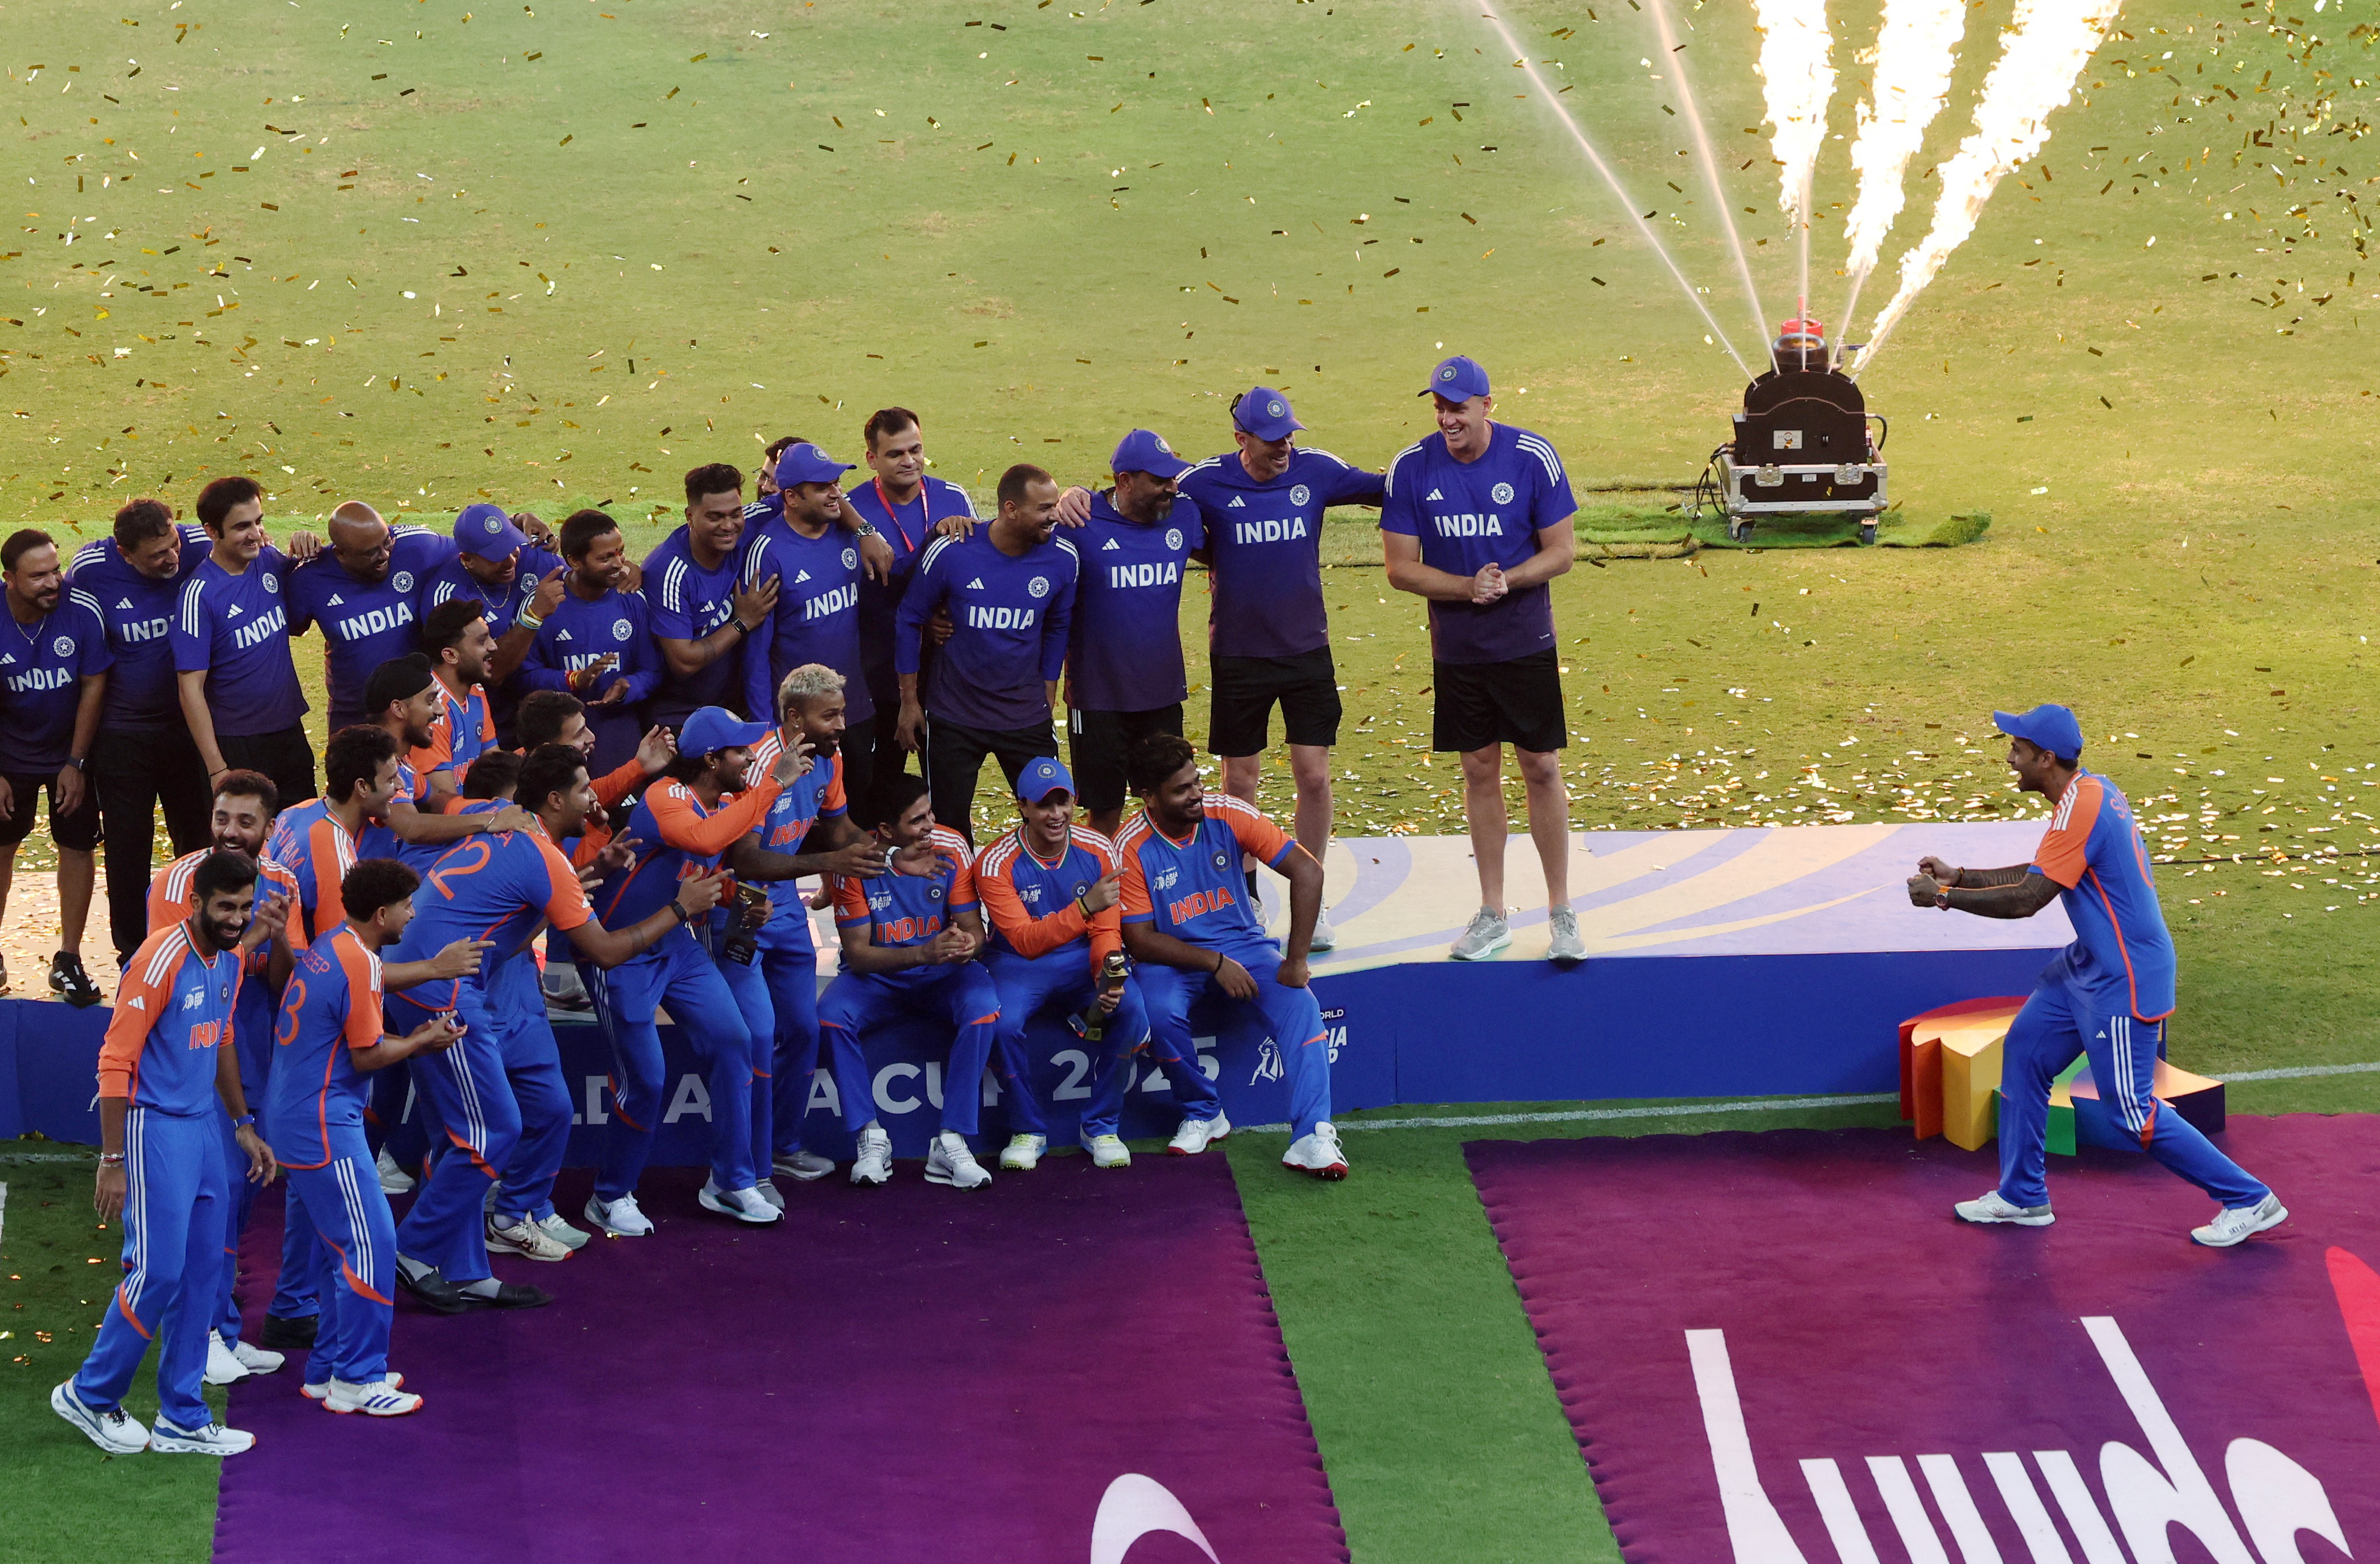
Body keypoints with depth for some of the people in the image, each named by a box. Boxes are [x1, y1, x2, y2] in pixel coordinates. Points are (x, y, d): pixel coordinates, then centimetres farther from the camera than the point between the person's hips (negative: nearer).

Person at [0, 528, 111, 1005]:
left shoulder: (81, 612, -23)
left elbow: (93, 688, -12)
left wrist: (76, 763, -10)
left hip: (71, 751, 0)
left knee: (77, 848, -1)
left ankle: (68, 961, 10)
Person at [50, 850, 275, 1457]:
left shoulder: (230, 961, 8)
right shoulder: (160, 961, -18)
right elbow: (115, 1063, -17)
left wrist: (244, 1125, 24)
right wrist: (112, 1162, -18)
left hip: (202, 1127, 8)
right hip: (155, 1130, -8)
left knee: (201, 1272, 9)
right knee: (158, 1272, -7)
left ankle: (183, 1419, 17)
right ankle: (90, 1396, 11)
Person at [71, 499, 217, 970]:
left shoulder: (200, 549, -15)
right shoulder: (90, 569, -16)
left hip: (188, 726, 1)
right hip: (123, 733, -1)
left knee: (199, 843, 12)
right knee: (128, 849, 8)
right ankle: (133, 960, 21)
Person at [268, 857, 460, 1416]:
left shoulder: (328, 949, 12)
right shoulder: (359, 964, -18)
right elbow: (365, 1057, -14)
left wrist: (410, 1039, 11)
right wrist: (422, 1042, 0)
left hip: (299, 1115, 10)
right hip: (326, 1124, -10)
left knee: (337, 1246, 16)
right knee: (369, 1246, -6)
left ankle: (327, 1369, 23)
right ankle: (356, 1380, -2)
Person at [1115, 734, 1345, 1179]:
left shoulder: (1228, 816, -11)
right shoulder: (1132, 849, -15)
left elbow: (1307, 872, -11)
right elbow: (1140, 941, -13)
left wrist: (1296, 961, -15)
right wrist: (1214, 964, -22)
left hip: (1242, 945, 2)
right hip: (1173, 957, -1)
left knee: (1300, 1005, -26)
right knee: (1161, 1012, -34)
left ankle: (1312, 1136, -34)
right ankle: (1203, 1114, -8)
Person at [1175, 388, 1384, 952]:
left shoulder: (1315, 471, -6)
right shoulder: (1208, 483, -12)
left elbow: (1385, 488, 8)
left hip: (1307, 650, 1)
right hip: (1238, 655, -1)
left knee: (1314, 775, 0)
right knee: (1240, 780, 8)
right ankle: (1242, 896, 24)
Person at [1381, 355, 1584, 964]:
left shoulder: (1533, 457, -9)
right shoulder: (1411, 469, -5)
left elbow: (1562, 550, -5)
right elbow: (1400, 568, -3)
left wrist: (1506, 581, -23)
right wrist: (1467, 587, -19)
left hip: (1526, 641, -2)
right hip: (1456, 648, 2)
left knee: (1541, 769, -1)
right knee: (1480, 772, 8)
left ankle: (1561, 912, 8)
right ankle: (1493, 915, 17)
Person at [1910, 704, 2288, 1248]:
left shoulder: (2081, 807, -24)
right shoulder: (2090, 791, 7)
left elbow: (2025, 900, -23)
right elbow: (2037, 874, 17)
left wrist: (1942, 896, -13)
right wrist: (1959, 876, 13)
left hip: (2123, 979, -10)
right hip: (2090, 962, 10)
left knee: (2132, 1112, -3)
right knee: (2024, 1050, 14)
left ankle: (2249, 1201, 6)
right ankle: (2023, 1197, 22)